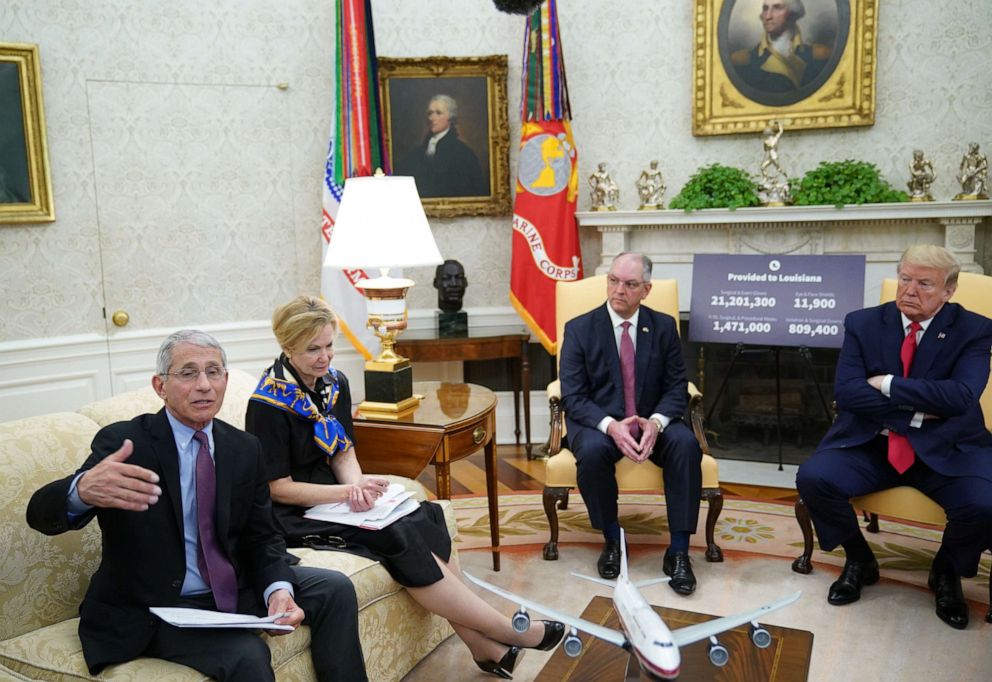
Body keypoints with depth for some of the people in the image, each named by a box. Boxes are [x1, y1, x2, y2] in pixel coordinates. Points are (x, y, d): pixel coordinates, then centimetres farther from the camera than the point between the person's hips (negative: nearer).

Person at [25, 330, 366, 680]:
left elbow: (262, 537, 4)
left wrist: (278, 589, -18)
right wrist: (82, 489, -48)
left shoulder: (244, 448, 2)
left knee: (335, 589, -8)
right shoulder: (122, 442, -12)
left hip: (235, 587, 5)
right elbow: (42, 514, -23)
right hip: (153, 610, -5)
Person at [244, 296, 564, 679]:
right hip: (294, 514, -7)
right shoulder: (268, 405, -16)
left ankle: (483, 644, -18)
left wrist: (357, 483, -14)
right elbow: (279, 488, -14)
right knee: (399, 539, -25)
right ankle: (509, 633, -17)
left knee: (424, 521, -18)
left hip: (335, 494, 7)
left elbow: (343, 453, 8)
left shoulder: (334, 383, 4)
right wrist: (348, 491, -21)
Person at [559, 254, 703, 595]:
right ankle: (612, 539, -11)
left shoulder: (664, 326, 3)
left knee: (686, 445, -29)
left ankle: (678, 551, -19)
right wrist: (610, 426, -27)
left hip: (652, 420, 2)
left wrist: (656, 422, -20)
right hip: (598, 422, -2)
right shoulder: (579, 329, -4)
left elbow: (677, 387, 1)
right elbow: (573, 396, -9)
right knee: (592, 451, -35)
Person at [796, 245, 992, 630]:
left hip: (945, 450, -1)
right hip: (870, 444, 1)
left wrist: (888, 385, -15)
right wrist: (917, 412, -14)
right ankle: (859, 561, 8)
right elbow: (846, 392, -10)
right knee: (812, 479, -24)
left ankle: (946, 571, 10)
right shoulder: (863, 324, 2)